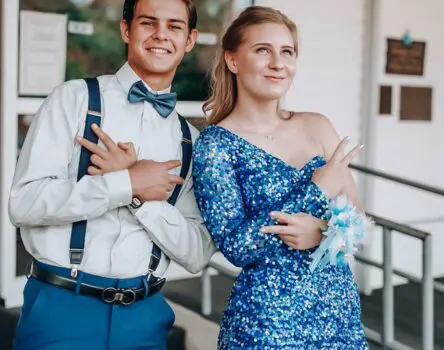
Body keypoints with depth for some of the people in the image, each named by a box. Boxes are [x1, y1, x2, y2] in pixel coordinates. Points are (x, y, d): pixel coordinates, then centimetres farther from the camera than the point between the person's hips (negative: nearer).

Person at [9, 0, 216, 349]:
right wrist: (129, 184, -15)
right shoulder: (75, 98, -3)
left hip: (144, 315, 3)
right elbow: (24, 203, -12)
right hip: (61, 307, -3)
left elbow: (197, 254, 0)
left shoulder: (190, 140, 5)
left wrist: (139, 197, -14)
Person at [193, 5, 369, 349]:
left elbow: (358, 220, 4)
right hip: (267, 319, -4)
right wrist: (318, 190, -17)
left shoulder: (317, 127, 4)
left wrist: (321, 229, -17)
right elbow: (237, 246, -15)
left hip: (340, 308, 4)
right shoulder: (216, 144, -8)